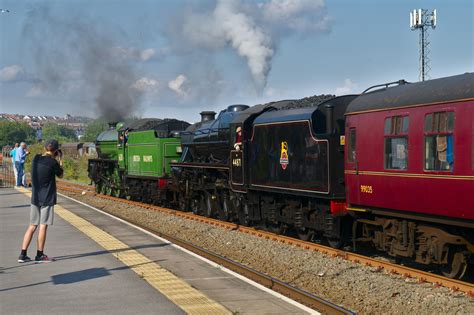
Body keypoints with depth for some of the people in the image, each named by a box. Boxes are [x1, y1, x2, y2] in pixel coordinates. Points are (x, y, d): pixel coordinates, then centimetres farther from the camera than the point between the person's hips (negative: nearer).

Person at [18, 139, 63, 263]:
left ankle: (23, 255, 9)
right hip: (47, 199, -6)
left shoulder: (36, 158, 3)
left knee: (32, 226, 10)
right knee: (43, 225, 2)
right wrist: (60, 160, 8)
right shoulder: (53, 162, -14)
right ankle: (40, 255, 8)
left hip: (35, 198, 6)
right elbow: (60, 175, 2)